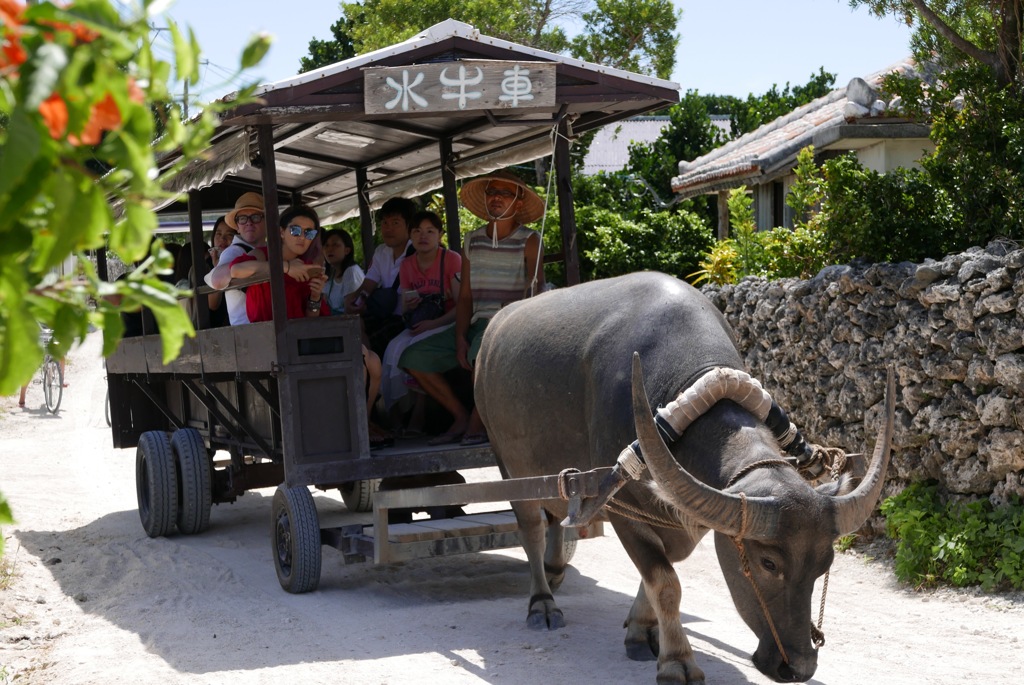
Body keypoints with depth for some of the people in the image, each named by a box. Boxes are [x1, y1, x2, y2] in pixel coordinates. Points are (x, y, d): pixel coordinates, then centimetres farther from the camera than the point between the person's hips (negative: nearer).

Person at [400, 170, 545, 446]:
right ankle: (460, 416, 1)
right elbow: (465, 296, 11)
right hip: (476, 324, 6)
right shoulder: (472, 241, 14)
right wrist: (460, 338, -4)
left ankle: (479, 422, -16)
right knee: (413, 357, -9)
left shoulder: (529, 241, 0)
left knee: (482, 351, -39)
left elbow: (535, 291, -12)